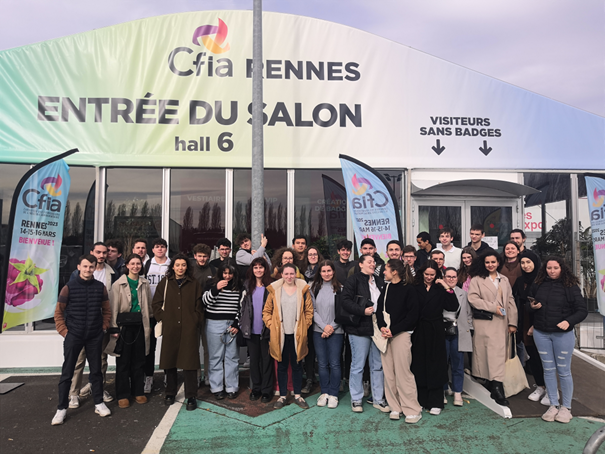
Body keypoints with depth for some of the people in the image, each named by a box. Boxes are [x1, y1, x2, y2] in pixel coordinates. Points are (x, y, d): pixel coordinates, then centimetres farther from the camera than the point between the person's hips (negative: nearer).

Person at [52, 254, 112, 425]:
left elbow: (107, 310, 9)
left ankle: (99, 403, 23)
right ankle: (61, 408, 17)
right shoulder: (69, 287, -6)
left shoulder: (100, 287, 0)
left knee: (96, 370, 10)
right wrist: (64, 331, -6)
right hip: (73, 336, -1)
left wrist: (104, 327, 2)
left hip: (95, 337, 2)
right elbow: (58, 312, 0)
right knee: (67, 372, 4)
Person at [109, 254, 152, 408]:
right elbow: (114, 308, -4)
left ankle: (138, 392, 23)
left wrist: (149, 325, 10)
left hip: (140, 326, 3)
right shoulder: (119, 284, -4)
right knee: (123, 361, 4)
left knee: (139, 360, 10)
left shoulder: (145, 283, 8)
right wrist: (114, 328, -8)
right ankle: (123, 395, 16)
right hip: (124, 326, -3)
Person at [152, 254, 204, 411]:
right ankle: (170, 393, 26)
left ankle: (191, 396, 7)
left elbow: (198, 306, 8)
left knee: (189, 361, -2)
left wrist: (196, 321, -1)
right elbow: (156, 304, 10)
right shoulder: (165, 283, 8)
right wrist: (162, 318, 0)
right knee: (169, 361, 9)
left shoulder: (194, 284, 7)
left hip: (189, 329, -1)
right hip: (170, 329, 1)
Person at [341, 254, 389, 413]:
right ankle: (356, 399, 17)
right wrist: (363, 311, -21)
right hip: (360, 329, -6)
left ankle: (378, 399, 24)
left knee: (378, 365, 12)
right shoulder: (353, 280, -5)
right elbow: (345, 301, -14)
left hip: (378, 329, 6)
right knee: (358, 365, 3)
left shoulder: (379, 281, 15)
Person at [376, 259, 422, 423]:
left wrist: (393, 330, -13)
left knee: (403, 371, -6)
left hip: (401, 334, -5)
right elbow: (379, 310, 13)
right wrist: (382, 327, -6)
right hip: (386, 334, 5)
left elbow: (413, 314, -10)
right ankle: (395, 407, 17)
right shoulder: (385, 289, 12)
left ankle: (413, 410, 7)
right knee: (388, 372, 6)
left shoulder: (408, 289, -5)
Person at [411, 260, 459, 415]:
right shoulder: (415, 289, 2)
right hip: (419, 331, 0)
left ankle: (435, 402, 13)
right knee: (419, 364, 7)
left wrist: (447, 288, -12)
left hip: (435, 332, 0)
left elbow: (453, 307, -7)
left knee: (435, 366, 4)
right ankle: (421, 400, 20)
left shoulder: (440, 289, 5)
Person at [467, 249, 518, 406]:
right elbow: (472, 299, -9)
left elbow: (510, 302, 14)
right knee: (491, 354, -7)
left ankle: (494, 387, 10)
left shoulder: (504, 280, 16)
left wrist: (512, 322, 7)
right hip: (484, 323, -4)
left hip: (501, 323, 4)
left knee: (499, 354, 3)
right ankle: (497, 388, -5)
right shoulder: (477, 279, 1)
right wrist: (493, 307, -12)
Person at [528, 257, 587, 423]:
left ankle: (566, 407, 21)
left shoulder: (570, 286, -6)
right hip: (541, 333, 3)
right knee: (548, 370, 10)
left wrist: (569, 321, -23)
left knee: (563, 371, 6)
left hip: (563, 334, -3)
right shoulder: (538, 285, 3)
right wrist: (532, 306, -6)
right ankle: (553, 405, 22)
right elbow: (529, 302, 16)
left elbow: (582, 310, -7)